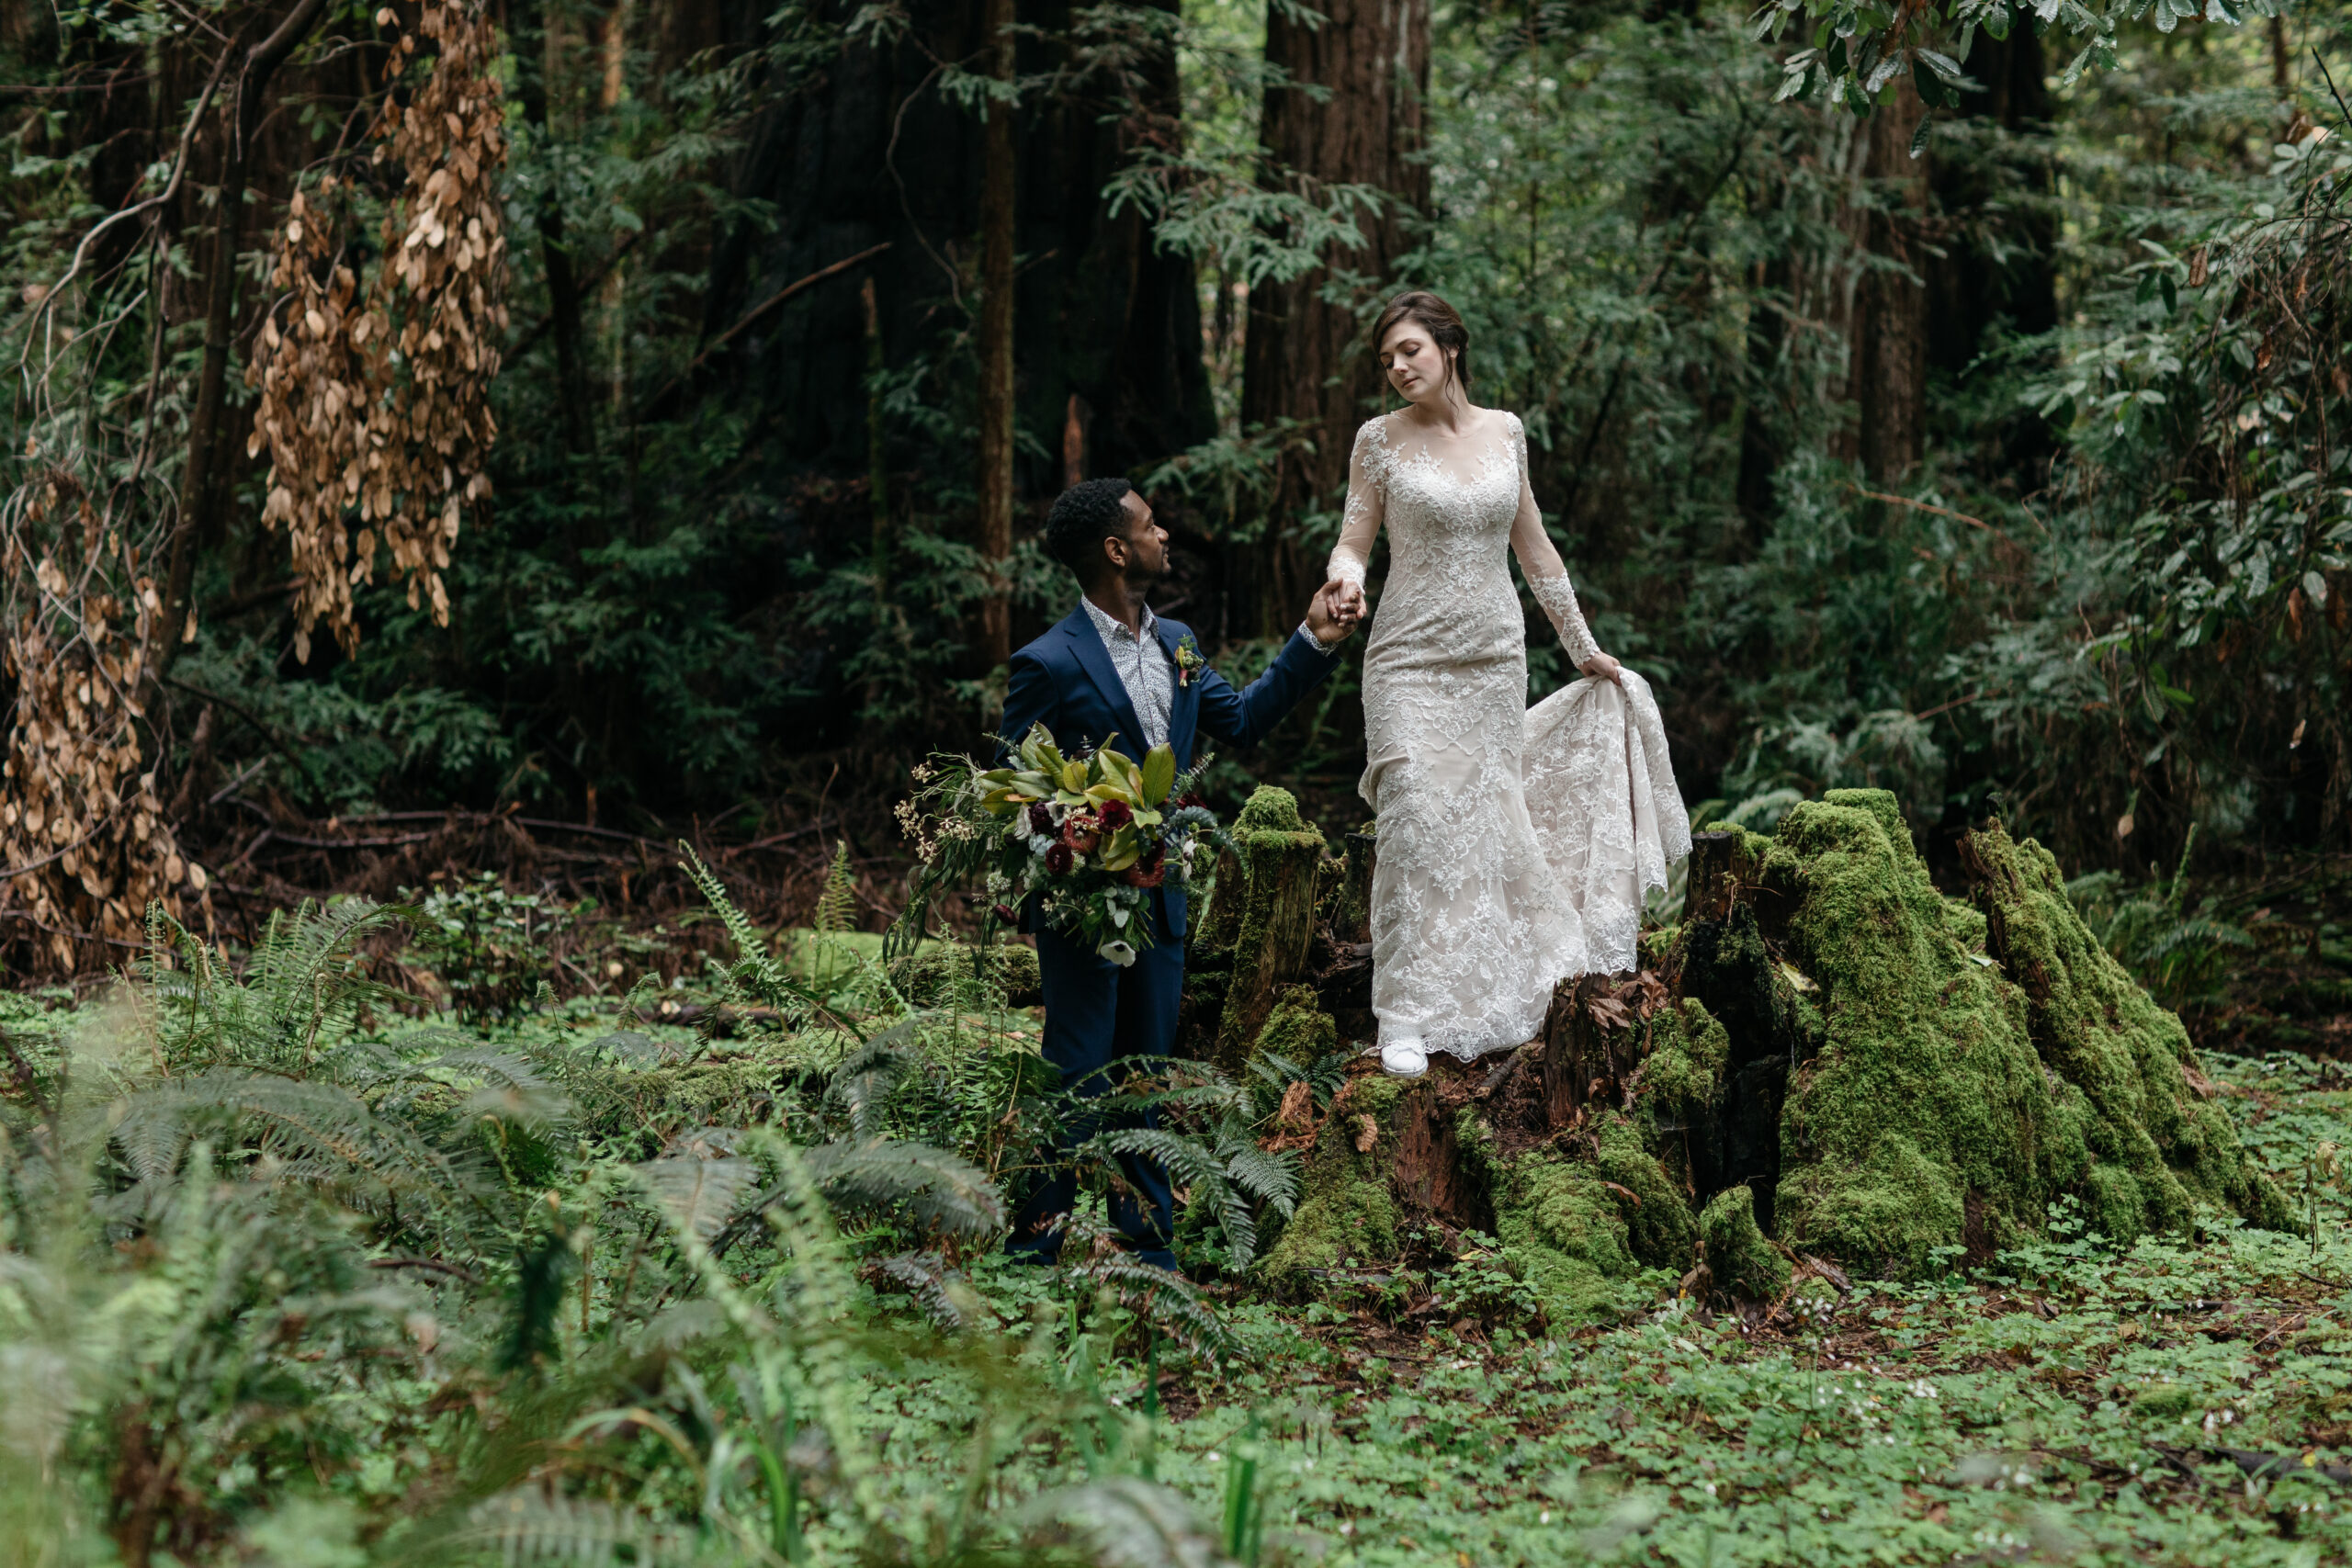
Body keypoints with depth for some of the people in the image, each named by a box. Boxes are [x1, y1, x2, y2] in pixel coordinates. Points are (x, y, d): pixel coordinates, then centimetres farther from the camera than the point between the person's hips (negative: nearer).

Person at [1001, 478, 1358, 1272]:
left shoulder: (1175, 643, 10)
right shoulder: (1050, 664, -14)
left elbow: (1241, 718, 19)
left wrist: (1312, 644, 12)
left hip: (1159, 900, 7)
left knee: (1144, 1076, 14)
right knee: (1077, 1080, -3)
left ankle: (1147, 1248, 23)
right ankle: (1032, 1250, 8)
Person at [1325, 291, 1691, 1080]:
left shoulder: (1505, 431, 7)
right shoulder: (1380, 439, -3)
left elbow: (1533, 548, 15)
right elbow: (1352, 542, -2)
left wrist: (1584, 647, 19)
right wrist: (1347, 578, -27)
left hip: (1495, 658, 4)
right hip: (1412, 659, -3)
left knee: (1492, 822, 8)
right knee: (1421, 826, -11)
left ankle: (1493, 1003, 19)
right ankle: (1406, 1020, -7)